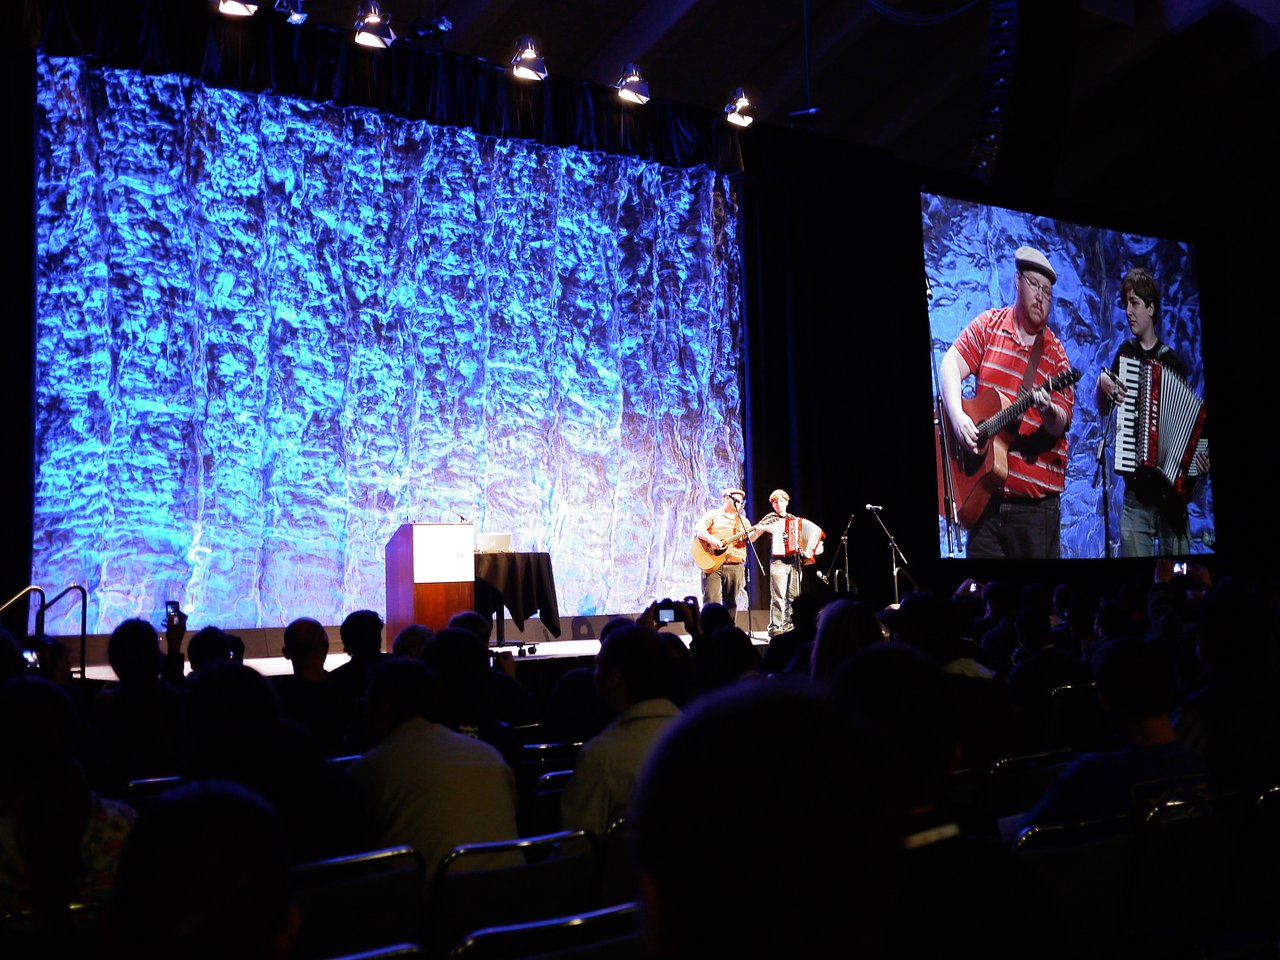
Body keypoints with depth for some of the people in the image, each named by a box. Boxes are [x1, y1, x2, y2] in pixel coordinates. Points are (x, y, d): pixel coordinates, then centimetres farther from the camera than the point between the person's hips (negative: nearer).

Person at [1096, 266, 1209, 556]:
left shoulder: (1173, 361, 5)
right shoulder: (1125, 353, 8)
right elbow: (1103, 410, 13)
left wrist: (1201, 457, -10)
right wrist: (1102, 383, -8)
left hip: (1173, 487, 0)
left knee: (1178, 551, 0)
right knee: (1133, 550, -6)